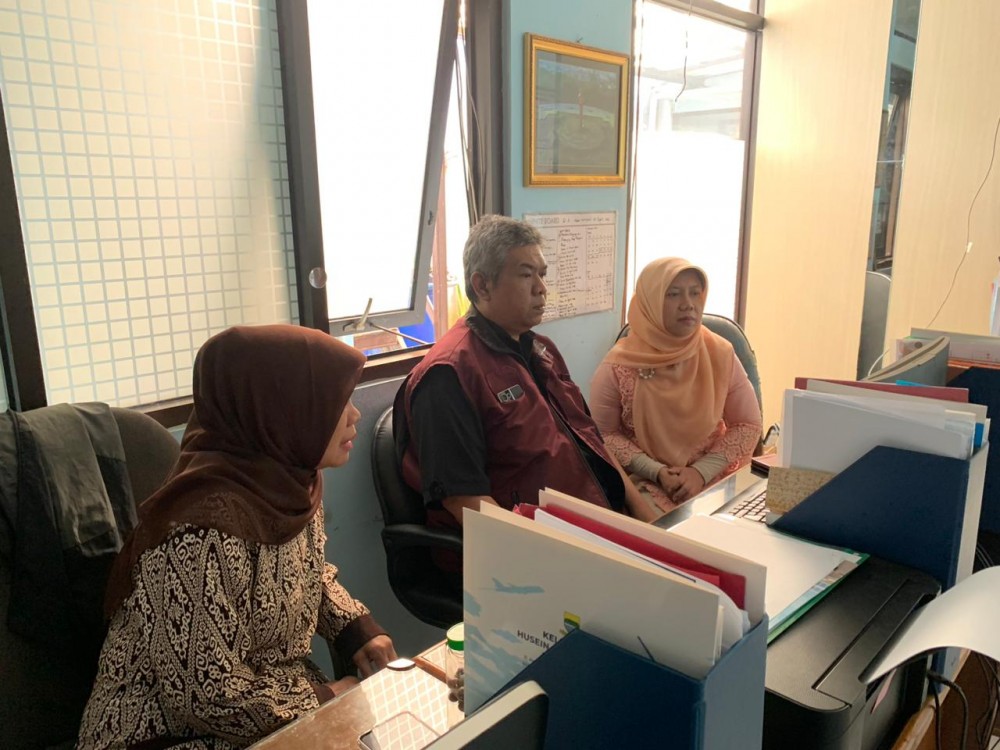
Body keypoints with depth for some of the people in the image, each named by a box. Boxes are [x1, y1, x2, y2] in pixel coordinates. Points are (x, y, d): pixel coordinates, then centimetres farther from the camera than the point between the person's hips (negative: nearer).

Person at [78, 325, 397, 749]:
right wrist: (326, 699, -14)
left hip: (272, 694, 6)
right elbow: (210, 699, -25)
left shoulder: (288, 480, -7)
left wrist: (356, 628, -4)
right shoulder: (206, 528, -30)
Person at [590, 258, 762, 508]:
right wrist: (656, 471, -15)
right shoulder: (618, 366, -10)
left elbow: (748, 424, 2)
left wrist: (702, 471, -11)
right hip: (643, 483, -2)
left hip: (712, 480, 3)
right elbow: (603, 434, -4)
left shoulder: (721, 354, -4)